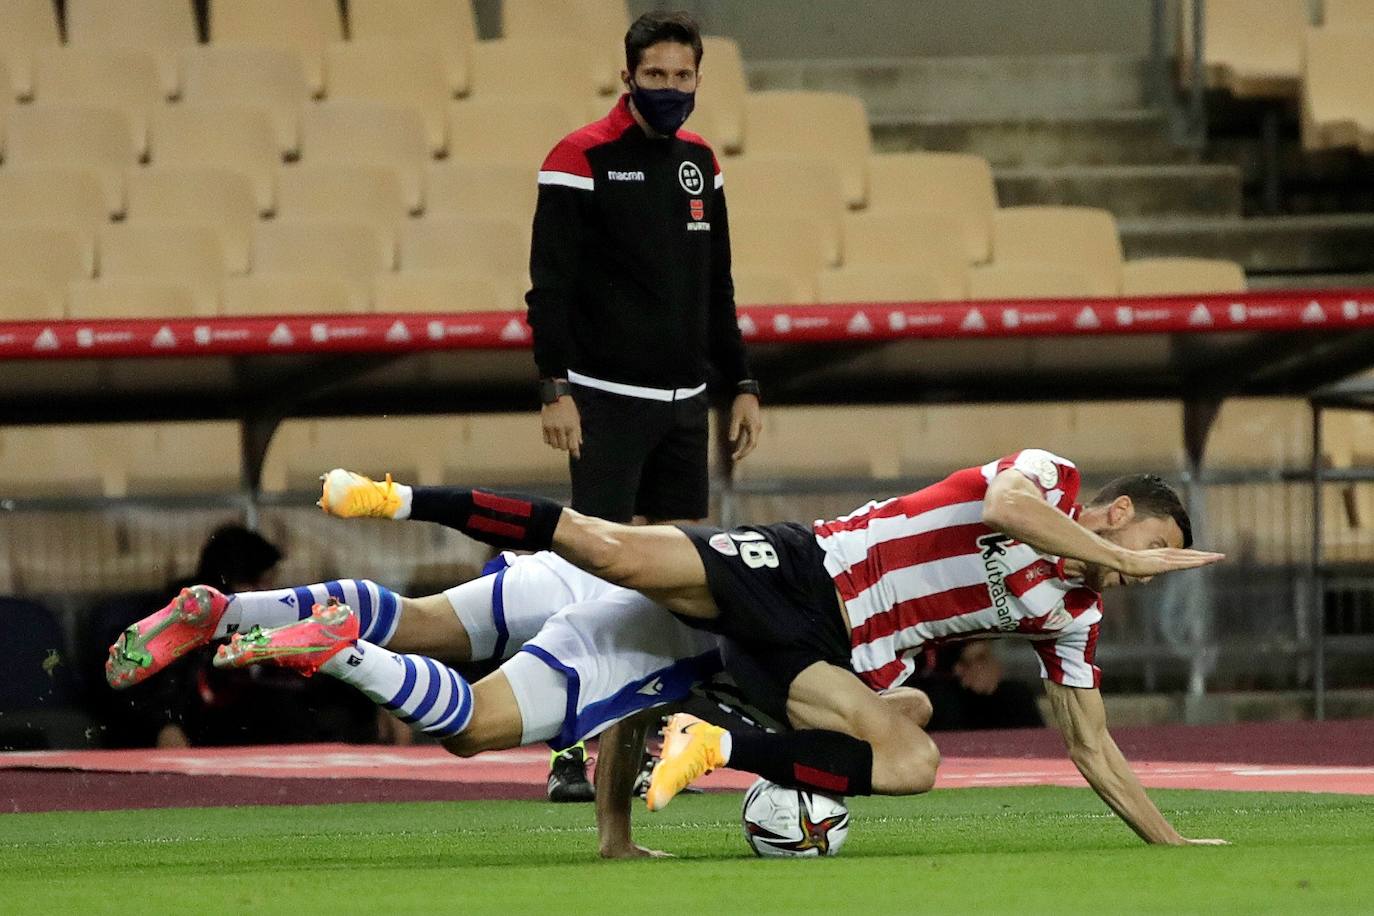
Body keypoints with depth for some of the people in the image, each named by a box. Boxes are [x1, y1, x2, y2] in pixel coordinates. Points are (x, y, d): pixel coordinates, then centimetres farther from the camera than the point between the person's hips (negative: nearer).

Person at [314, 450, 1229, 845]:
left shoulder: (1070, 616, 14)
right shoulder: (1050, 476, -1)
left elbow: (1094, 749, 20)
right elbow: (1004, 501, -28)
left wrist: (1173, 842, 15)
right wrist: (1125, 554, -21)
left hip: (834, 658, 5)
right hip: (799, 574, -5)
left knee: (914, 763, -22)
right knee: (617, 551, -26)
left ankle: (720, 748, -16)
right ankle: (403, 501, -10)